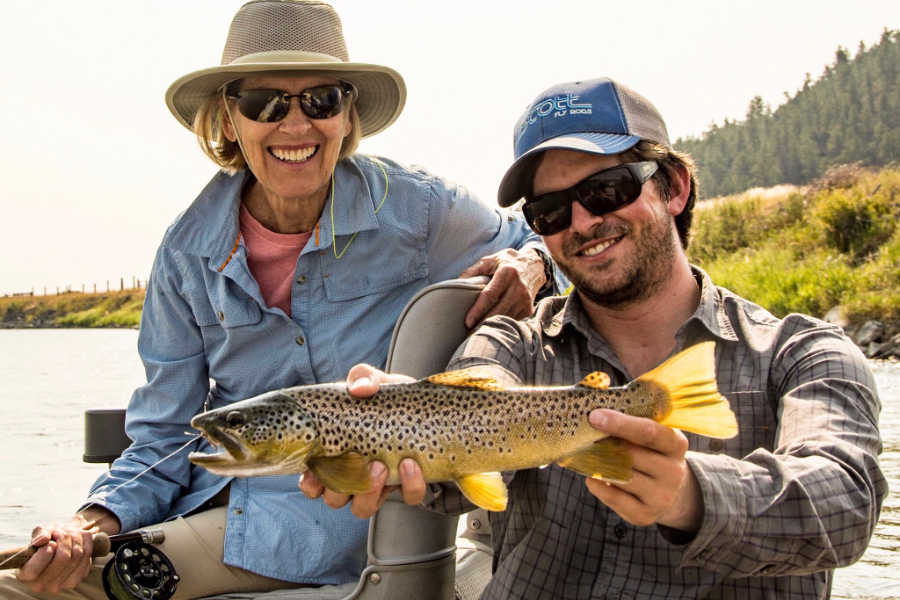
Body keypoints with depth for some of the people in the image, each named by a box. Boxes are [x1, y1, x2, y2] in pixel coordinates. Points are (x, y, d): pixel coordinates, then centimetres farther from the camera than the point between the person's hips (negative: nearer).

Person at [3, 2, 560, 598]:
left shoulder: (418, 208, -8)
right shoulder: (189, 252, 1)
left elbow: (529, 240, 11)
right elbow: (166, 437, 5)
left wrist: (530, 265, -14)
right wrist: (95, 523, -14)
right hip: (218, 500, 4)